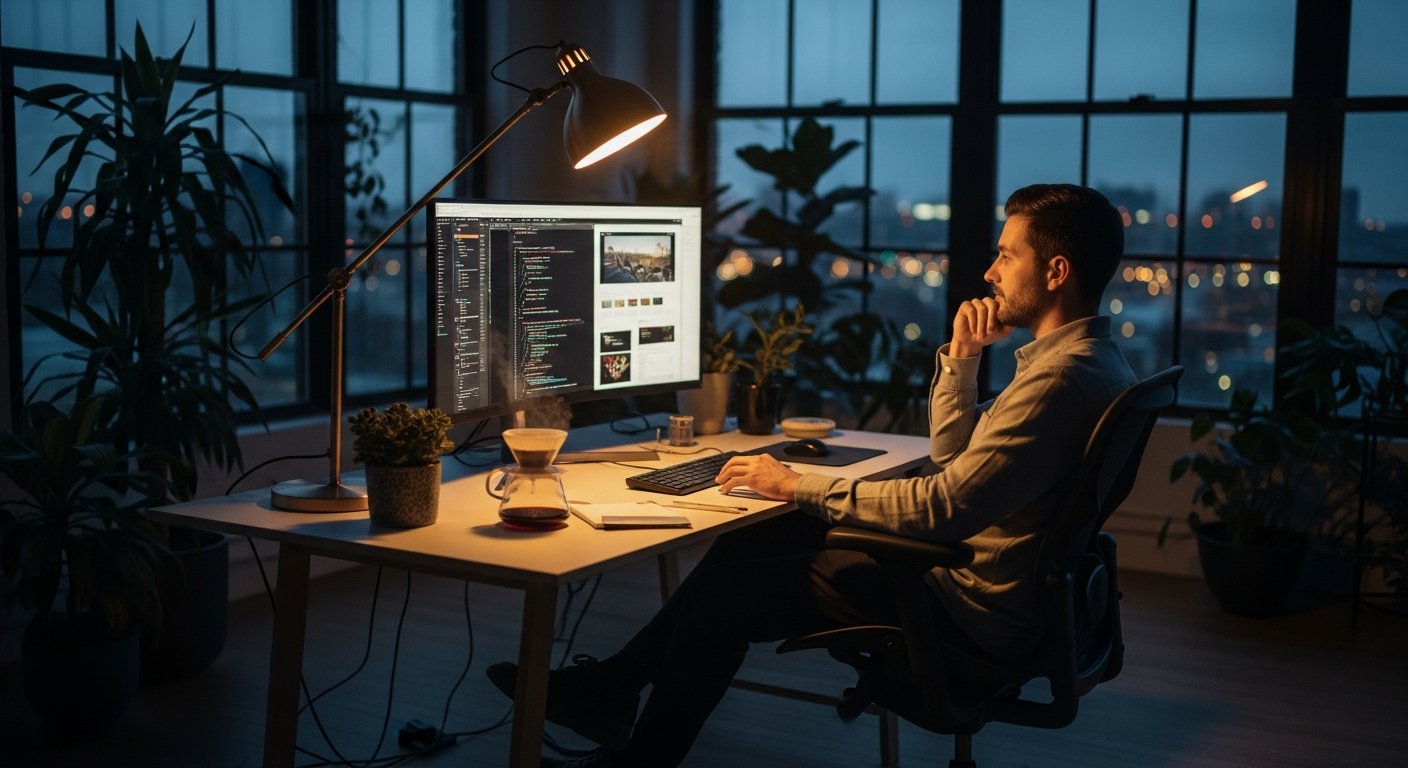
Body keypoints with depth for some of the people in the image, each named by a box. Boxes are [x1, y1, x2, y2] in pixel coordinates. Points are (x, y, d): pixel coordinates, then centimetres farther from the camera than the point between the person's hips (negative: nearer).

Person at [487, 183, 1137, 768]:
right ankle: (611, 689, 20)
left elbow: (945, 507, -29)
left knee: (724, 591, -5)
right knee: (746, 545, 11)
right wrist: (960, 358, 1)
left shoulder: (1063, 378, -25)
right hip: (976, 573, 10)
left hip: (973, 608, -10)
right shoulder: (1083, 357, 10)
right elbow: (951, 456, 16)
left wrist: (800, 487, -20)